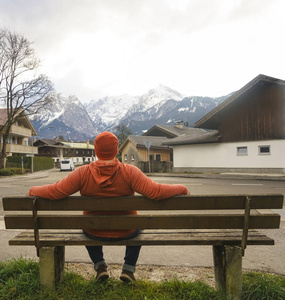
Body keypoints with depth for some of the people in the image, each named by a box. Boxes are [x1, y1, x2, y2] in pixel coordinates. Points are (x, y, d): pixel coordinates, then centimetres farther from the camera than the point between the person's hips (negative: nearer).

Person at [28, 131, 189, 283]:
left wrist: (33, 190, 3)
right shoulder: (129, 172, -24)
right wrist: (182, 189, -11)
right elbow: (156, 191, -27)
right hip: (126, 232, -1)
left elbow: (55, 192, -17)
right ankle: (129, 268, 29)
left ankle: (100, 265, 32)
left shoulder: (82, 173, -20)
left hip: (94, 232, 1)